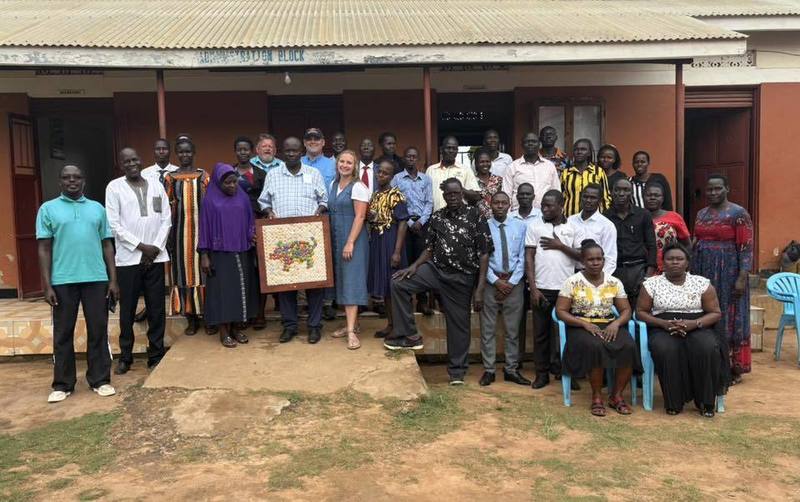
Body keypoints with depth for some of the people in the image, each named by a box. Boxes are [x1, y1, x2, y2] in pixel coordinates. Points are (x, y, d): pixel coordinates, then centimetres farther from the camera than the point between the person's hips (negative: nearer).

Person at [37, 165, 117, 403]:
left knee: (98, 330, 5)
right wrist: (47, 285, -5)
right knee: (63, 333, 7)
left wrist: (113, 279, 4)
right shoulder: (48, 209, 5)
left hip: (96, 279, 1)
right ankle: (62, 384, 16)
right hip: (62, 281, -1)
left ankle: (100, 379, 15)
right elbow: (44, 249, 2)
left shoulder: (97, 208, 11)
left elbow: (107, 245, 11)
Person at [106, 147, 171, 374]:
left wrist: (156, 247, -5)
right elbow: (114, 224, -5)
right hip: (128, 258, -2)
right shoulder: (114, 187, 1)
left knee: (157, 309, 5)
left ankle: (156, 355, 14)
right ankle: (125, 357, 16)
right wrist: (141, 246, -10)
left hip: (155, 256, 2)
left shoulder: (155, 183, 9)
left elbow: (166, 218, 7)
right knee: (127, 310, 4)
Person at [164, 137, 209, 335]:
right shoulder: (170, 177, 7)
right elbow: (168, 206, 6)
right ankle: (191, 318, 10)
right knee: (184, 270, 3)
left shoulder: (203, 175, 6)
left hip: (201, 228, -1)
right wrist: (168, 232, -1)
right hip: (180, 229, 1)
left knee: (203, 270, 1)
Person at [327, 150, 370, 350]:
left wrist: (350, 243, -20)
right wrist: (329, 240, 11)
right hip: (336, 239, 8)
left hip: (353, 239, -7)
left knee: (351, 280, -10)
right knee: (342, 280, 10)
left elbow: (360, 217, -15)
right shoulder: (332, 185, 13)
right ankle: (351, 323, 20)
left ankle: (351, 331, -12)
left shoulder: (358, 187, -9)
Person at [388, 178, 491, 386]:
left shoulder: (476, 216, -8)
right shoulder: (437, 217, 3)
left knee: (458, 324, 6)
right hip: (435, 269, 3)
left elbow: (484, 254, -8)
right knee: (398, 283, -14)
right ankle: (410, 335, -4)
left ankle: (457, 371, 24)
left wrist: (480, 289, -13)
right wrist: (415, 265, -6)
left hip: (462, 278, -3)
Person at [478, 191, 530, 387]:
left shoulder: (520, 227, 3)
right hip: (490, 281, -1)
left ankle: (512, 370, 20)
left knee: (513, 328, 9)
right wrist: (496, 281, -11)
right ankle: (489, 370, 14)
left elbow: (522, 257, 1)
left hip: (514, 282, 2)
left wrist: (511, 282, -7)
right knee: (488, 328, 4)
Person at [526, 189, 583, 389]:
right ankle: (542, 373, 16)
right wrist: (533, 288, -8)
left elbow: (582, 255, 2)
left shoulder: (573, 228, 5)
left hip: (566, 288, 1)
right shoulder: (534, 226, 2)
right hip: (542, 288, 0)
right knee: (541, 332, 6)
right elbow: (529, 257, -2)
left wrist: (561, 246, -9)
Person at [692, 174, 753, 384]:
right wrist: (692, 272, 13)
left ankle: (733, 368, 10)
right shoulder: (701, 214, 12)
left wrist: (742, 277, -17)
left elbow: (746, 248, -11)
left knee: (728, 319, 1)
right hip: (703, 273, 6)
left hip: (728, 273, -6)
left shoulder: (738, 214, -7)